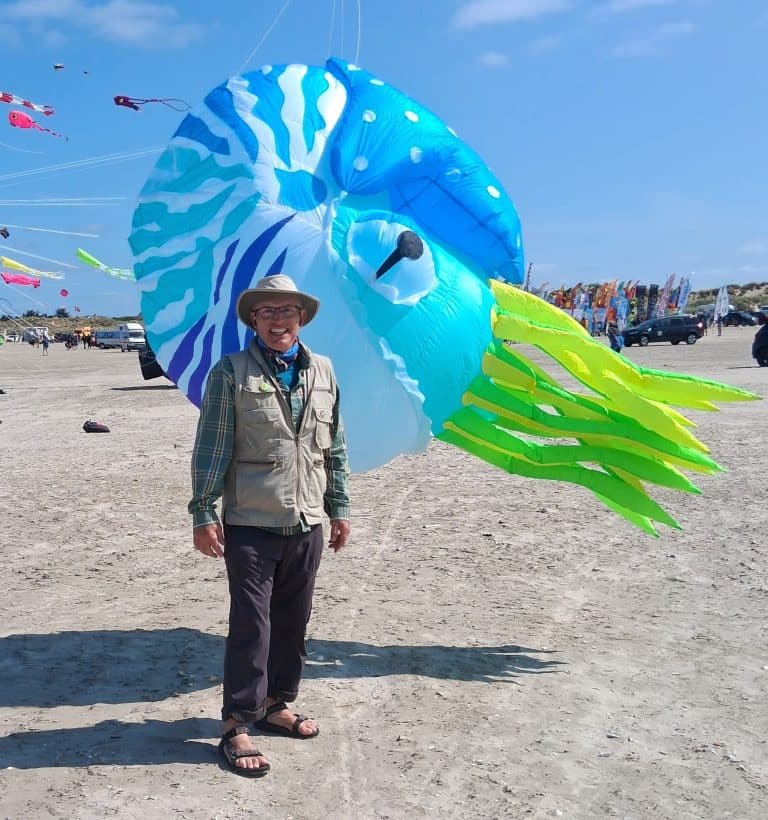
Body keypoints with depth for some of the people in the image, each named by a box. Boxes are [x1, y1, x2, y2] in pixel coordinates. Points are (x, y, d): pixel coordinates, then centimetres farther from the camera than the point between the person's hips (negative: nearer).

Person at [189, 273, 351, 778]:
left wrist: (340, 509, 14)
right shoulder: (231, 372, -4)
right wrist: (203, 514, -9)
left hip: (306, 525, 5)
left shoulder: (323, 371, 8)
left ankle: (276, 705, 31)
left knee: (293, 622, 14)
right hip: (250, 525, -4)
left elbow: (335, 448, 13)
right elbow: (211, 449, -5)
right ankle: (236, 725, 13)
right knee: (250, 626, 0)